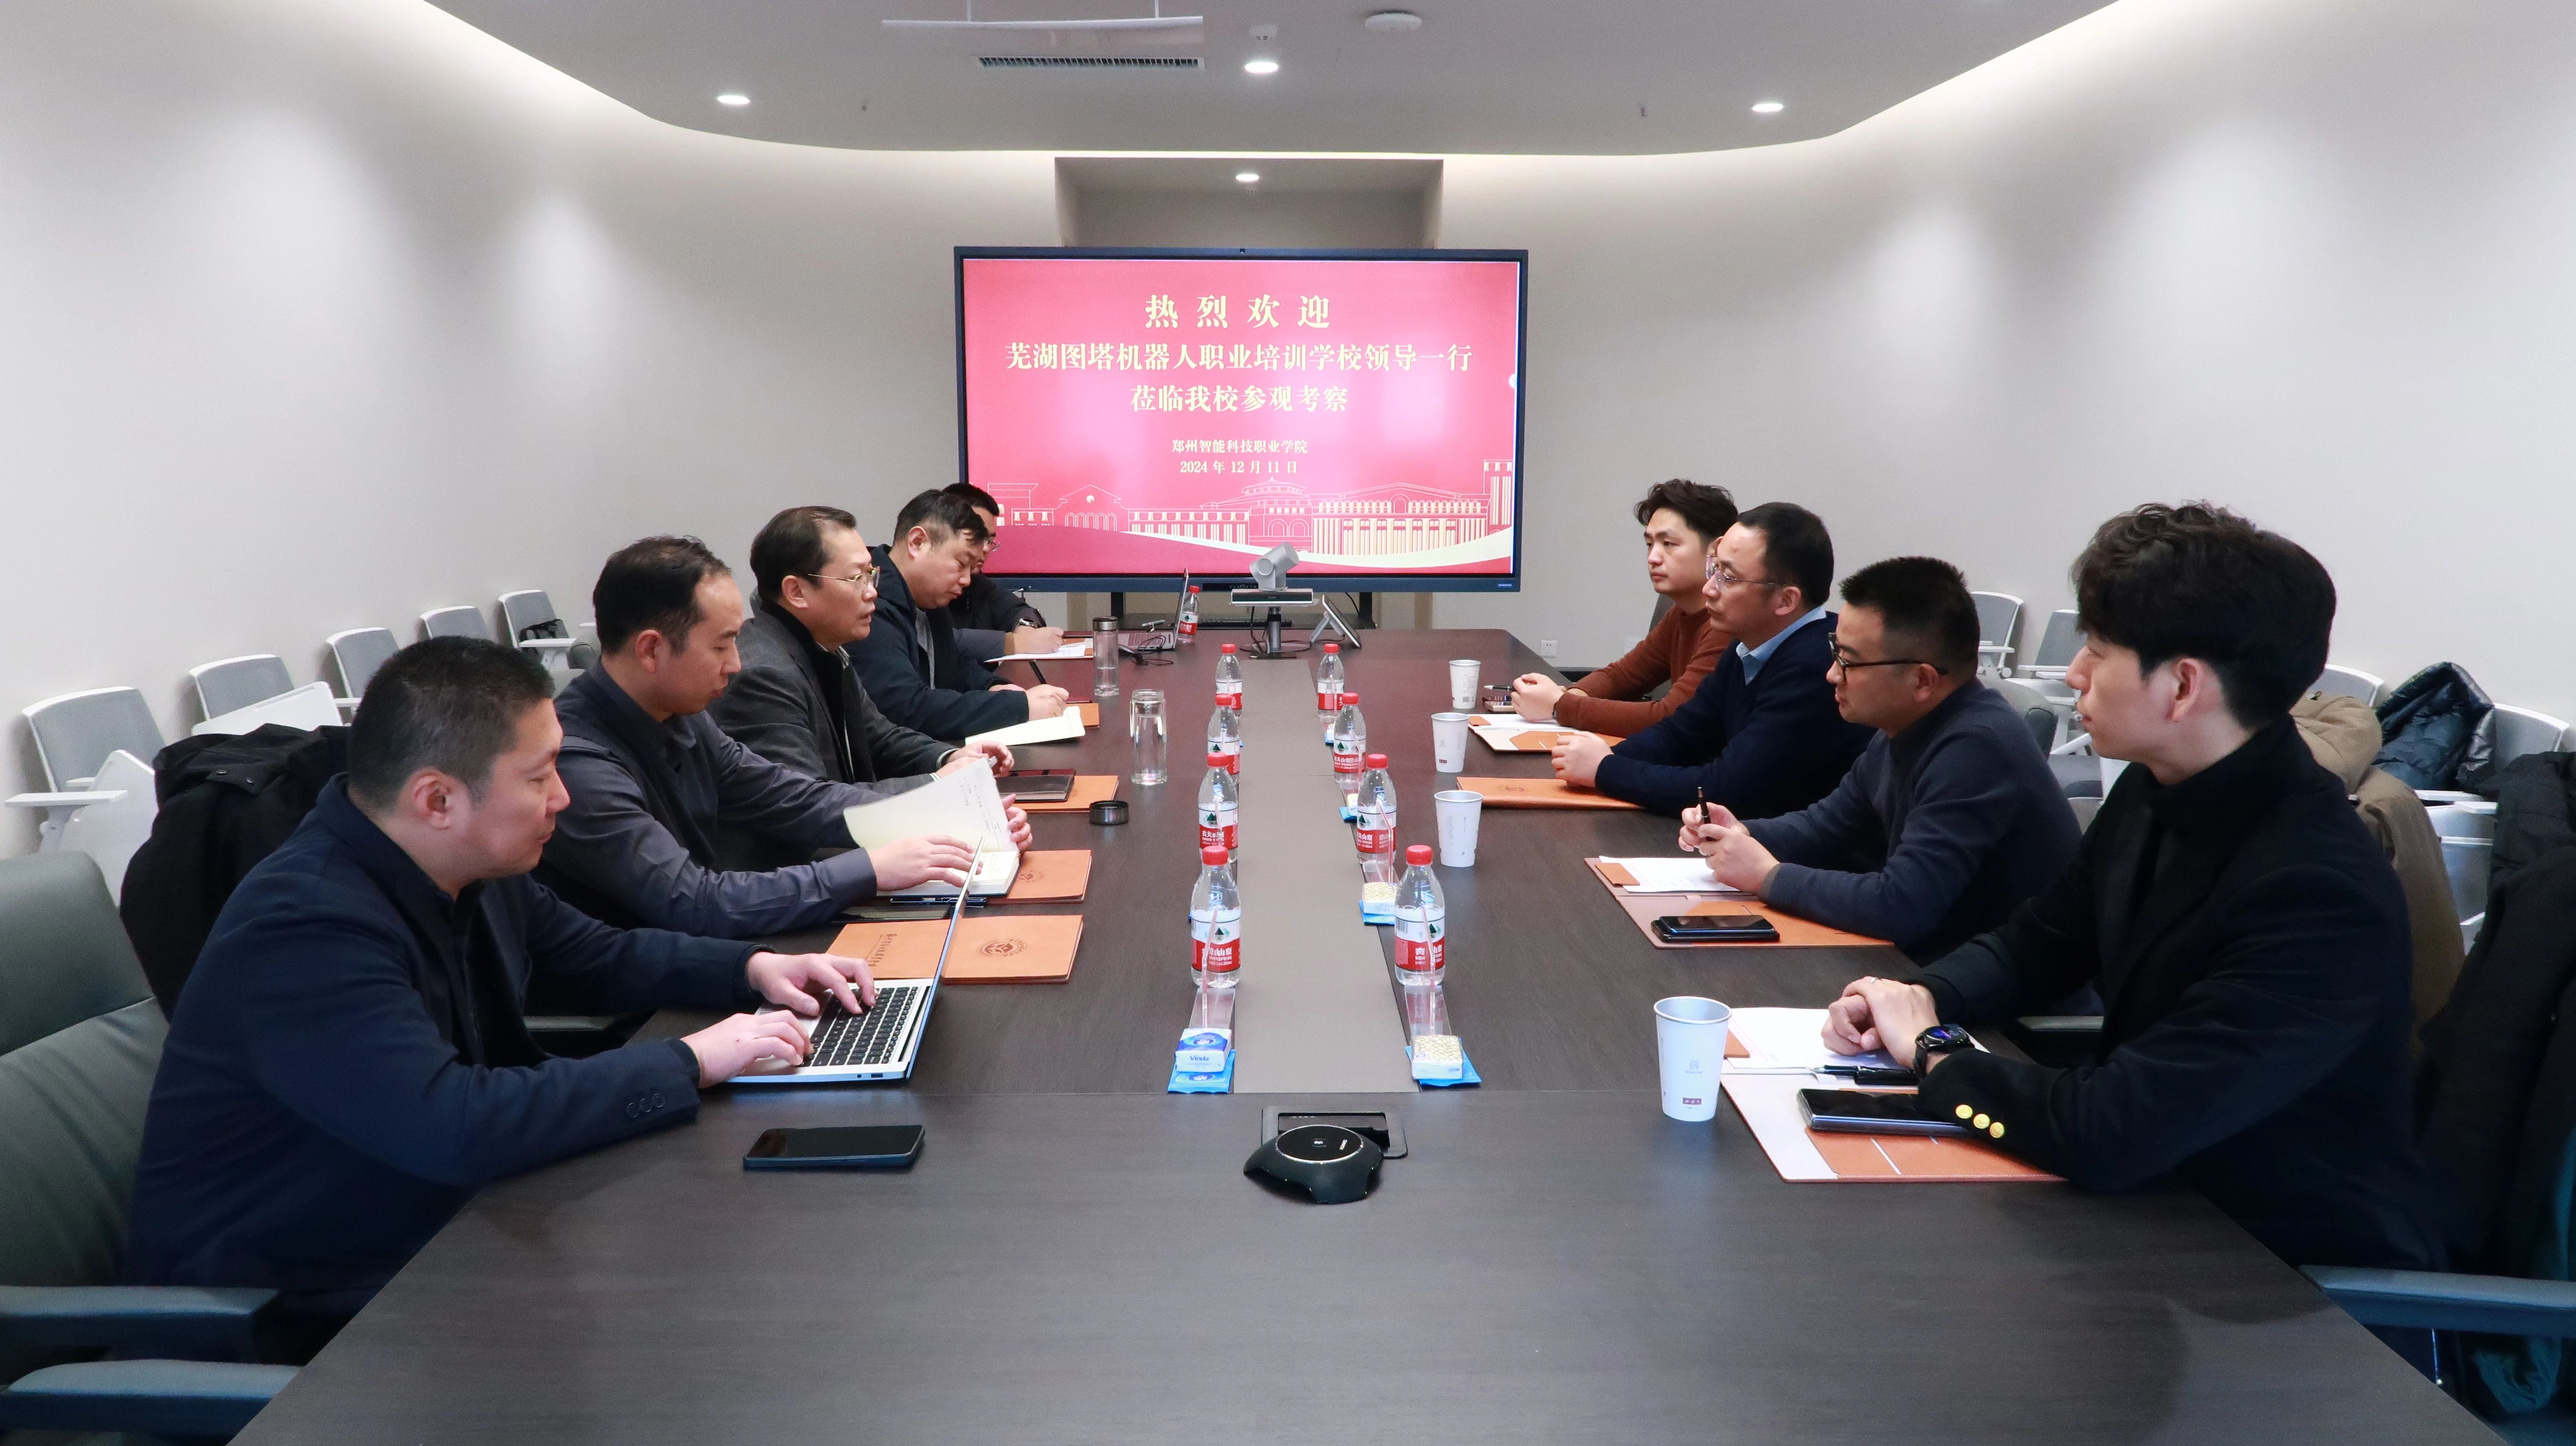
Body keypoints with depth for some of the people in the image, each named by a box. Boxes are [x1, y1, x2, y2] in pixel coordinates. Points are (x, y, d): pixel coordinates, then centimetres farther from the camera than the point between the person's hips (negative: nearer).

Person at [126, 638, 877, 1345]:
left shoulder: (475, 870, 0)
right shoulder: (306, 931, -28)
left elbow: (600, 954, 18)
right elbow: (457, 1128, -38)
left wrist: (753, 968, 1)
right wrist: (690, 1063, -29)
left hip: (434, 1238, 8)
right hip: (294, 1320, -8)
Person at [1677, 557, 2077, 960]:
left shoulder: (1976, 749, -25)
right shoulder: (1904, 728, 4)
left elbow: (1898, 907, -30)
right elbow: (1828, 825, 18)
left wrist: (1768, 876, -17)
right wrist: (1743, 835, -1)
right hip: (1924, 954, 8)